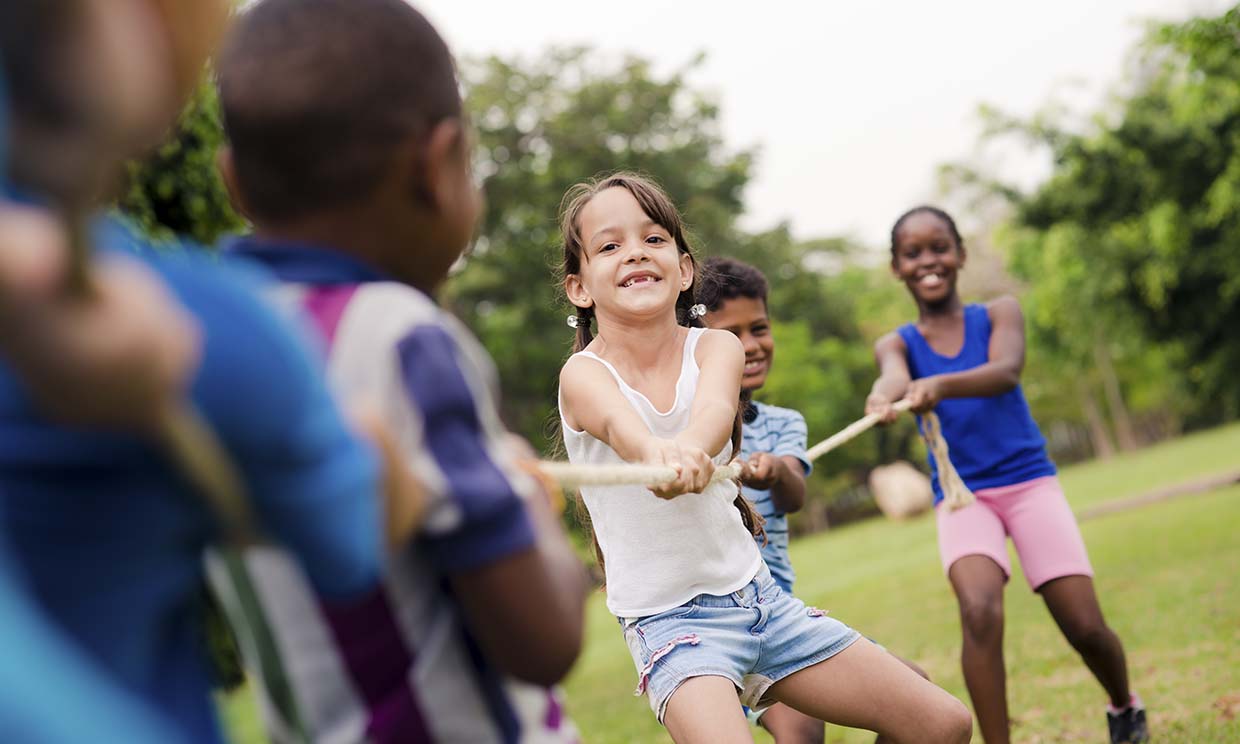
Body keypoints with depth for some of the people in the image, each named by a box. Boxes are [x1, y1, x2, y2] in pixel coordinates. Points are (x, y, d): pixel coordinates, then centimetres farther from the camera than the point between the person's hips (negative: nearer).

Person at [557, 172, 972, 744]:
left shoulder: (715, 347, -3)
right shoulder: (585, 375, -12)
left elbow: (715, 407, -27)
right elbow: (620, 423, -36)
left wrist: (692, 448, -50)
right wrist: (657, 454, -59)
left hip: (757, 593, 4)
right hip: (669, 620, -4)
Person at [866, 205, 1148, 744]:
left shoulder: (999, 314, 1)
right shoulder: (897, 344, 4)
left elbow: (1005, 371, -21)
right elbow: (894, 376, -21)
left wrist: (940, 385, -43)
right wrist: (885, 397, -48)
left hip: (1029, 481, 0)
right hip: (961, 497, 0)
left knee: (1085, 626, -3)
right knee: (979, 612, -27)